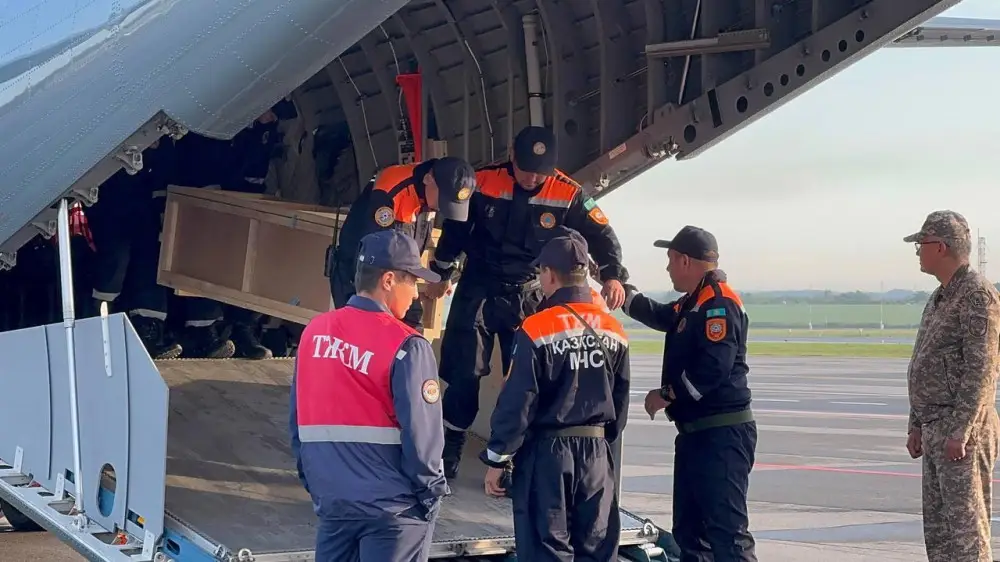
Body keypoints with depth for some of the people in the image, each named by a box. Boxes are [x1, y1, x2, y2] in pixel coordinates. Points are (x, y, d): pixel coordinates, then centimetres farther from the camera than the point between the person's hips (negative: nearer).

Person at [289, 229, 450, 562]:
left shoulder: (314, 332, 3)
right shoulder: (406, 347, -14)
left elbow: (299, 418, 9)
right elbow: (421, 432, -14)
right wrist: (430, 493, 0)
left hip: (332, 499, 5)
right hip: (393, 507, -5)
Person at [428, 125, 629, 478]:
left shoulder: (567, 194, -12)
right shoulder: (483, 183, -12)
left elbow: (601, 235, -7)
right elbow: (455, 228, 2)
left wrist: (612, 275, -25)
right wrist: (442, 274, 11)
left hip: (528, 295, 1)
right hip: (478, 290, -1)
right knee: (464, 373, -1)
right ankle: (448, 451, 11)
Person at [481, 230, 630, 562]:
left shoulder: (537, 329, -12)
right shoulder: (614, 331, 5)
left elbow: (517, 403, -13)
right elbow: (621, 402, 11)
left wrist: (496, 459, -5)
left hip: (547, 452, -5)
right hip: (597, 452, 5)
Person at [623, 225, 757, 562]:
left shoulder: (719, 304, -15)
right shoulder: (693, 303, 17)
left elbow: (714, 367, -25)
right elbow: (661, 316, 38)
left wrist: (667, 394, -16)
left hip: (722, 436, -11)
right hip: (696, 433, 11)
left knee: (727, 529, -15)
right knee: (689, 528, 15)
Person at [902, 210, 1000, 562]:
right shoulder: (939, 298, 19)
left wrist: (960, 430, -22)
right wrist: (916, 425, 19)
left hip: (961, 432, -10)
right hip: (935, 431, 10)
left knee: (966, 526, -9)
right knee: (937, 530, 11)